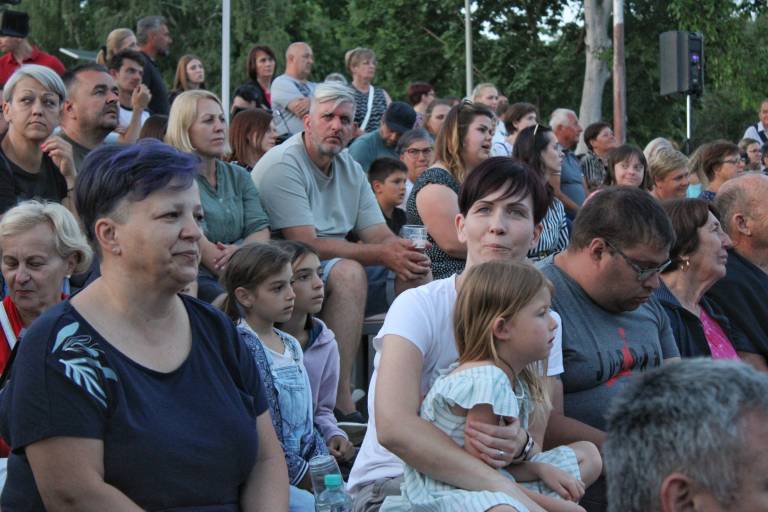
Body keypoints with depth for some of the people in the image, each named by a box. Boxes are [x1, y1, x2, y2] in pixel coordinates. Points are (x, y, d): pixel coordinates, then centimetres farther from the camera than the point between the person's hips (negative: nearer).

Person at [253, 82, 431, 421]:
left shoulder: (350, 168, 13)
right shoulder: (283, 164, -13)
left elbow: (378, 234, 7)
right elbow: (306, 245, -22)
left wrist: (404, 252, -18)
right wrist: (381, 254, -24)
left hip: (343, 273, 8)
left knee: (414, 271, -7)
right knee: (349, 272, -35)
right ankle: (339, 403, -35)